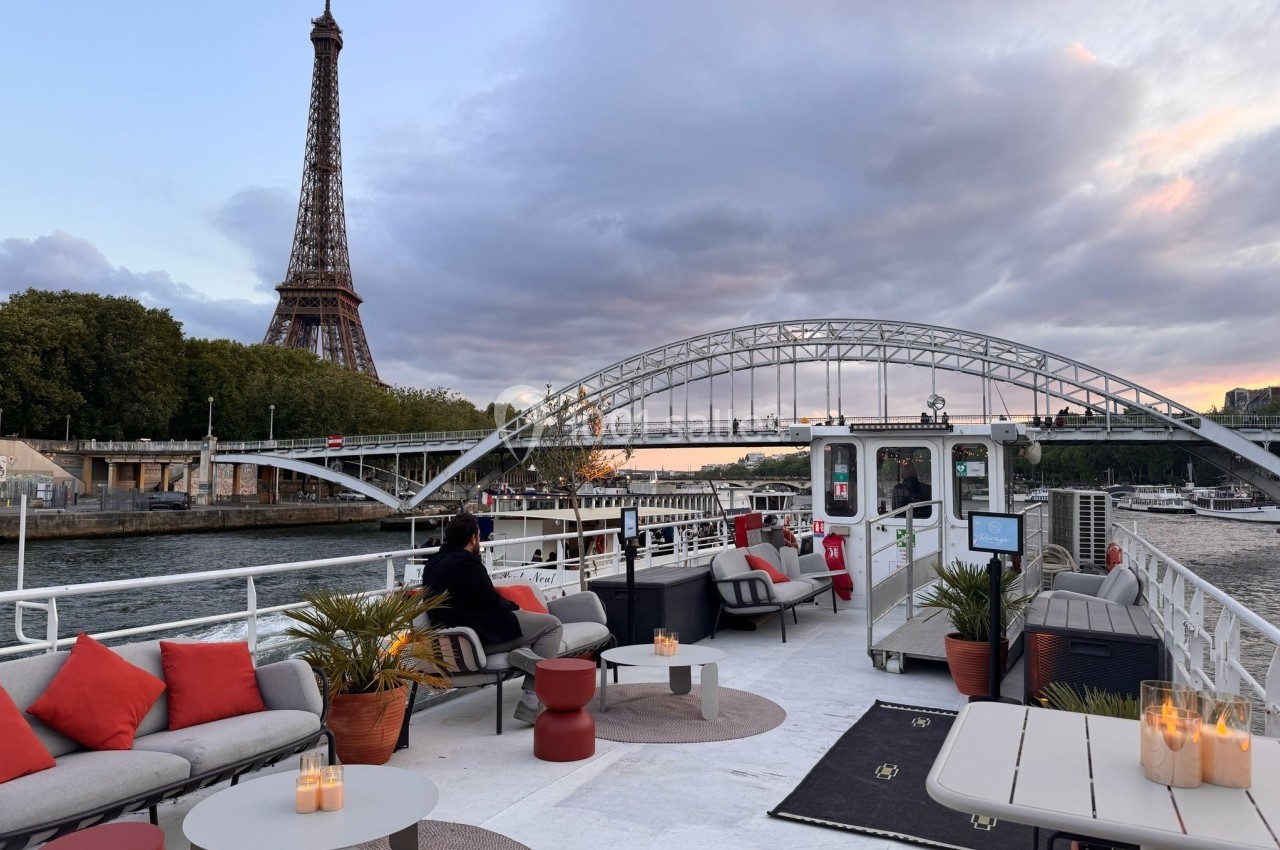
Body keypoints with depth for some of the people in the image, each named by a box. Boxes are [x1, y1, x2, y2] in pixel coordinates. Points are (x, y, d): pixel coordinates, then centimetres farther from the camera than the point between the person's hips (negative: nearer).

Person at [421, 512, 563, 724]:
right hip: (484, 636, -10)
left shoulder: (433, 564, 14)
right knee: (551, 624, -2)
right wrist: (514, 606, 5)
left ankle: (524, 652, -4)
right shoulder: (465, 562, -16)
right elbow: (491, 602, -15)